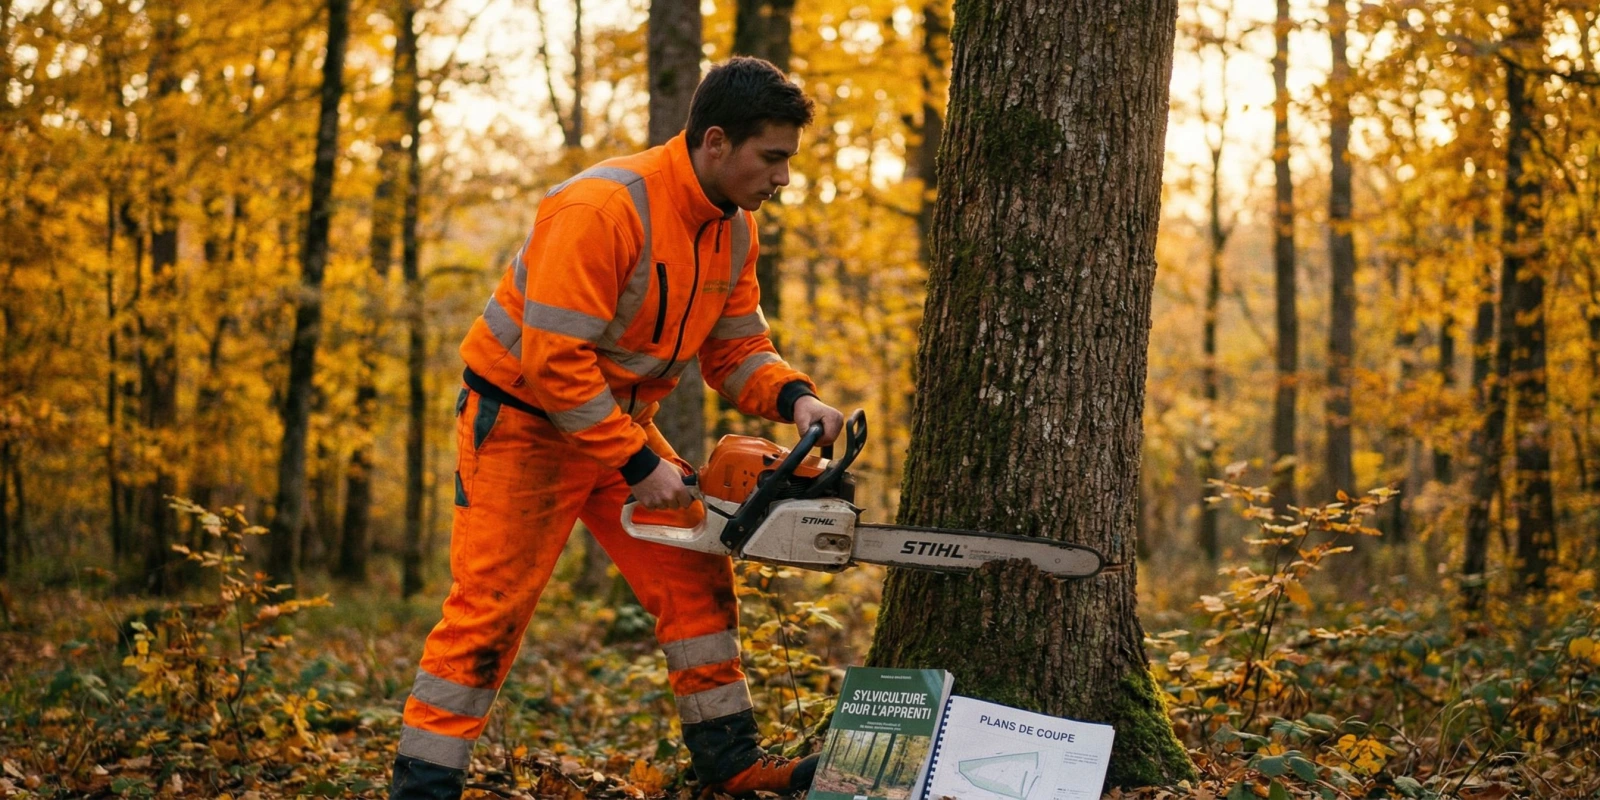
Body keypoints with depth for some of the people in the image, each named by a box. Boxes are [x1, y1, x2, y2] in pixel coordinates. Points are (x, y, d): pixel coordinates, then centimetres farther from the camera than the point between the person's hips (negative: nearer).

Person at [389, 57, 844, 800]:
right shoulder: (605, 207, -29)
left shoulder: (733, 229, -1)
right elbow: (554, 360, -30)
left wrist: (793, 397, -15)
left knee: (695, 581, 6)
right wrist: (638, 464, -25)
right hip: (522, 423, -8)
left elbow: (735, 349, 6)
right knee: (488, 610, -8)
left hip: (619, 422, 8)